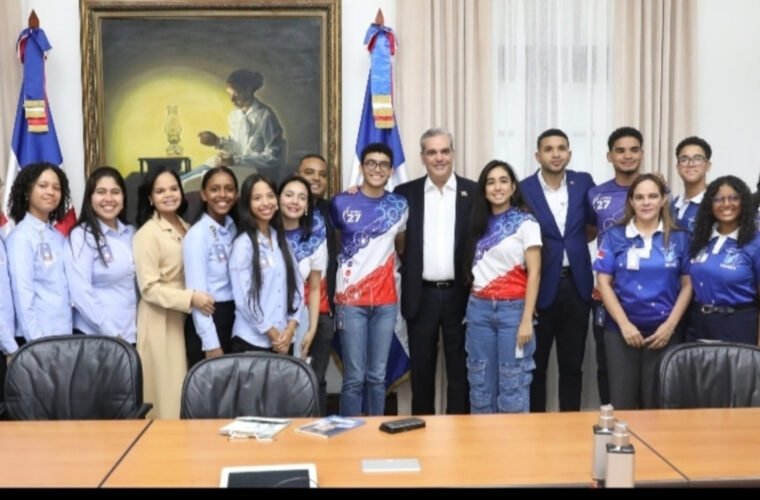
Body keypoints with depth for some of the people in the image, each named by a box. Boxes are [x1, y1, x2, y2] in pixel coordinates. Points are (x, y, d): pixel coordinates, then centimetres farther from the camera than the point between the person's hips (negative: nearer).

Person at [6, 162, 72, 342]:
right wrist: (36, 340, -18)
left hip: (64, 333, 6)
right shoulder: (21, 237, -10)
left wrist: (67, 331, 8)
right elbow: (23, 295, -15)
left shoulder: (57, 236, 10)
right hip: (38, 335, -6)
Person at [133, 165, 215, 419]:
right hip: (160, 321, -6)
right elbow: (149, 288, -17)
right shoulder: (147, 233, -12)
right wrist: (190, 298, -23)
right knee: (165, 393, 0)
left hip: (184, 319, 7)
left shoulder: (186, 229, 9)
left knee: (182, 391, 11)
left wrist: (195, 298, 4)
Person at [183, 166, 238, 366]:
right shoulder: (197, 234, -13)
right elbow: (197, 292, -15)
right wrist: (211, 343, -18)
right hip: (207, 321, -6)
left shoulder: (234, 228, 6)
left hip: (234, 318, 6)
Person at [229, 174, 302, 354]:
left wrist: (290, 328, -4)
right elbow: (243, 298, -12)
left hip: (284, 338, 5)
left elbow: (296, 285, 8)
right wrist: (272, 333, -9)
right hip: (251, 340, -5)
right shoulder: (243, 243, -8)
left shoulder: (282, 240, 10)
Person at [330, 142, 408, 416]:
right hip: (350, 300, -2)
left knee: (378, 376, 8)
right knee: (354, 378, -1)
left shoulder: (399, 205, 4)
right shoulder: (341, 203, -3)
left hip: (386, 301, 3)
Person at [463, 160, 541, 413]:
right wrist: (475, 305, 5)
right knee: (480, 384, 9)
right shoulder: (480, 222, 11)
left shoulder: (525, 222, -4)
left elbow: (534, 273, -8)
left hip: (512, 309, -4)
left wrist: (527, 320, -13)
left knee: (513, 386, 0)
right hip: (479, 309, 5)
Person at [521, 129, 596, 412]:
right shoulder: (523, 189, -5)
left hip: (576, 285, 3)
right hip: (540, 287, -2)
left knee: (572, 366, 11)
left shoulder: (583, 182, 5)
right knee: (536, 366, 9)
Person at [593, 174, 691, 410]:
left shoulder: (679, 238, 4)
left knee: (656, 402, 7)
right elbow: (603, 282, -2)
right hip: (621, 329, -1)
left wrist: (670, 324, -7)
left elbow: (687, 285, 3)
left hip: (663, 330, 1)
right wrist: (624, 324, -10)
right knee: (622, 402, 2)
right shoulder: (614, 236, 2)